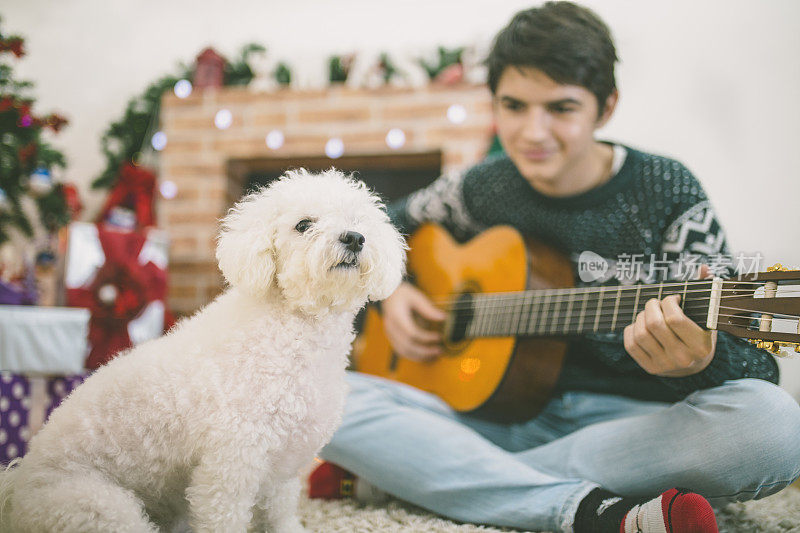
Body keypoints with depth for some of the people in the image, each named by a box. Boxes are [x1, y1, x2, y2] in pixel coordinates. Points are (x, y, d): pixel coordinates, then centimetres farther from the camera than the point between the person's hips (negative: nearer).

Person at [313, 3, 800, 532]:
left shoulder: (667, 195, -5)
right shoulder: (482, 190, 5)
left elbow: (755, 364, -10)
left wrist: (699, 363, -34)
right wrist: (389, 292, 3)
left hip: (627, 424, -1)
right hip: (500, 417, 2)